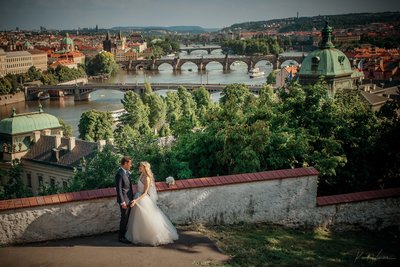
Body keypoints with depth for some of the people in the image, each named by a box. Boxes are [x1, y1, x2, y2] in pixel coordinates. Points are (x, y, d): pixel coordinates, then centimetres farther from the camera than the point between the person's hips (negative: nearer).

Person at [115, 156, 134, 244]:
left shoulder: (127, 172, 7)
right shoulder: (120, 174, -21)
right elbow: (119, 189, -20)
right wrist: (122, 202, -19)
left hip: (129, 199, 9)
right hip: (124, 200, -9)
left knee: (129, 217, 17)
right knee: (124, 218, 3)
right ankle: (121, 237, 16)